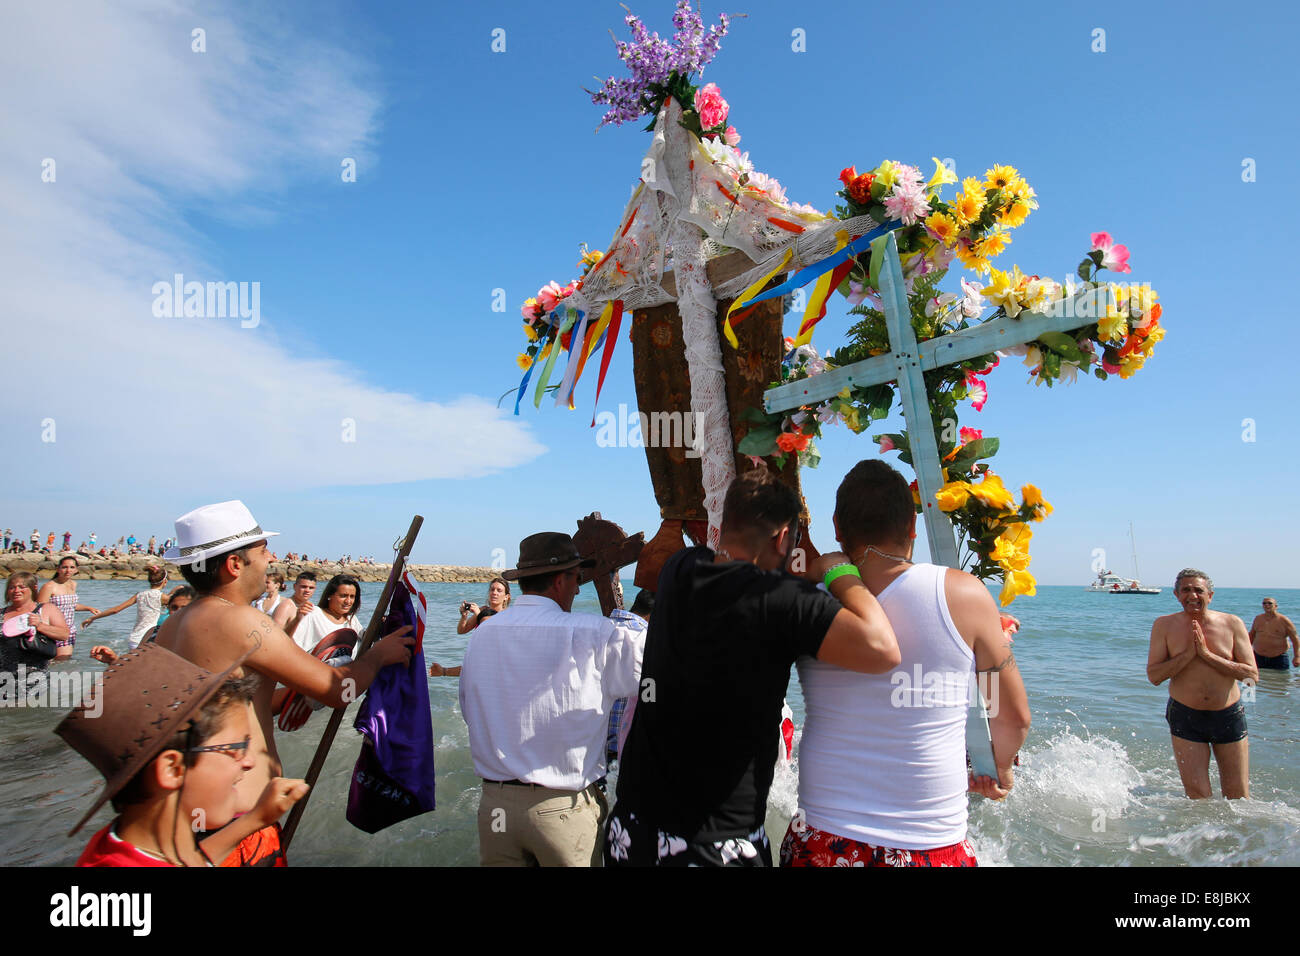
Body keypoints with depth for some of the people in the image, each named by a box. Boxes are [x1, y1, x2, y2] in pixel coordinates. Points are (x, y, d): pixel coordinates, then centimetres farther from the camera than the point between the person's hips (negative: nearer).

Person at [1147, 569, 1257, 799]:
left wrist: (1206, 653, -17)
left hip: (1229, 716, 1)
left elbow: (1252, 674, -9)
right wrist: (1190, 652, -17)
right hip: (1185, 717, -1)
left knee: (1238, 796, 11)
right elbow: (1154, 676, -9)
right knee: (1197, 796, 0)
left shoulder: (1232, 623, -3)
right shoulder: (1164, 625, -5)